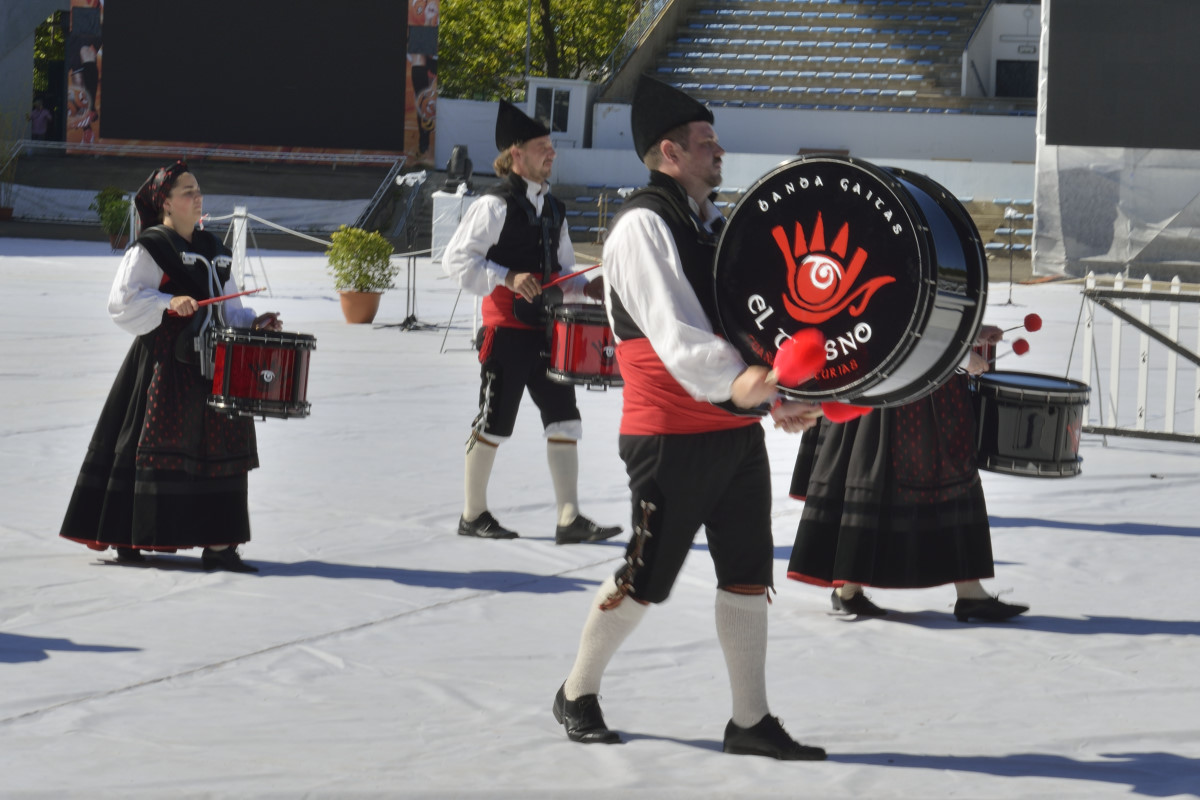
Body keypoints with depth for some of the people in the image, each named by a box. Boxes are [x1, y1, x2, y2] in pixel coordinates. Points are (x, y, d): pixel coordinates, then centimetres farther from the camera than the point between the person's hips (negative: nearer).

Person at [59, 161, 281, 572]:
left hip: (210, 363, 7)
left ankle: (217, 544, 6)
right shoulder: (149, 248, -5)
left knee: (220, 447, 3)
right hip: (165, 363, -7)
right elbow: (123, 301, -12)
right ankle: (128, 539, 4)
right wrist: (169, 303, -23)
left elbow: (226, 307, 21)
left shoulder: (212, 249, 17)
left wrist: (252, 322, 3)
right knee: (155, 447, -5)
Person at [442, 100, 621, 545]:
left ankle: (569, 520, 1)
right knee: (494, 424, 2)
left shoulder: (554, 209, 13)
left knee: (563, 420, 0)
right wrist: (507, 278, -22)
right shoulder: (495, 207, -10)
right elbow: (455, 259, -13)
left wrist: (586, 289, 4)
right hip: (507, 330, -7)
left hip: (546, 330, 7)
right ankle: (473, 515, 15)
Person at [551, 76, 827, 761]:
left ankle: (751, 721, 12)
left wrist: (787, 389, 1)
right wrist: (734, 383, -39)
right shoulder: (644, 227, -12)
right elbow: (673, 329, -25)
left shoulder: (717, 229, 17)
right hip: (671, 438, -8)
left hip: (738, 431, 8)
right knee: (644, 581, 0)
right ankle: (577, 694, 19)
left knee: (749, 576, 6)